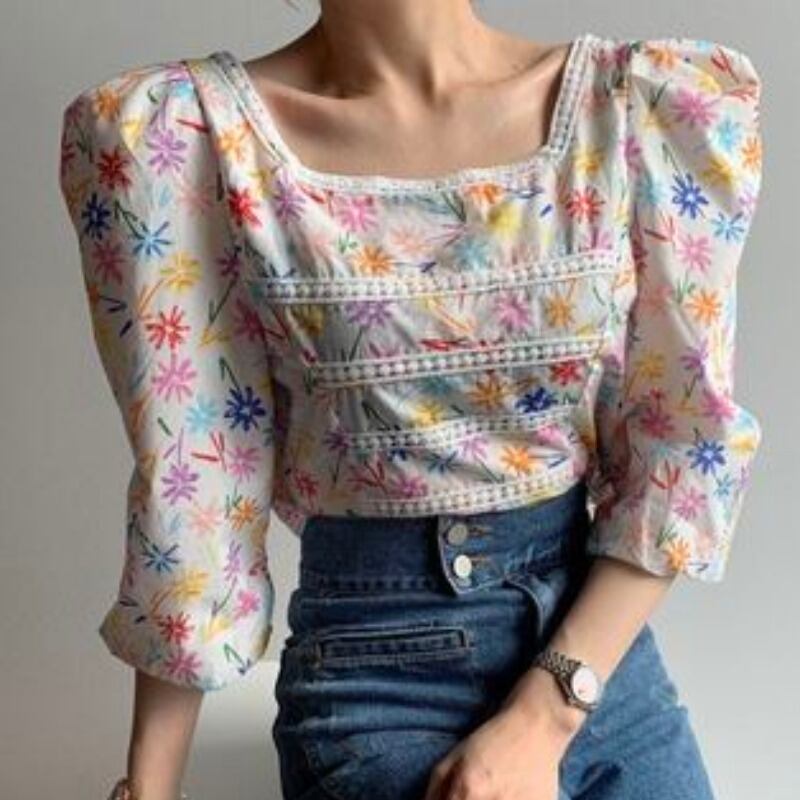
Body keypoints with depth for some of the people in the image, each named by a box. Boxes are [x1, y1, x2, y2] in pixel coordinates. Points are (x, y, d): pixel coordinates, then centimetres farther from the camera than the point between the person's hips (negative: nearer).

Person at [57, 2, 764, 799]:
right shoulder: (178, 133, -10)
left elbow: (689, 438, -4)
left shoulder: (657, 106, -7)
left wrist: (542, 718, -11)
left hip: (602, 643, 2)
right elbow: (191, 475, -6)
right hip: (376, 675, -2)